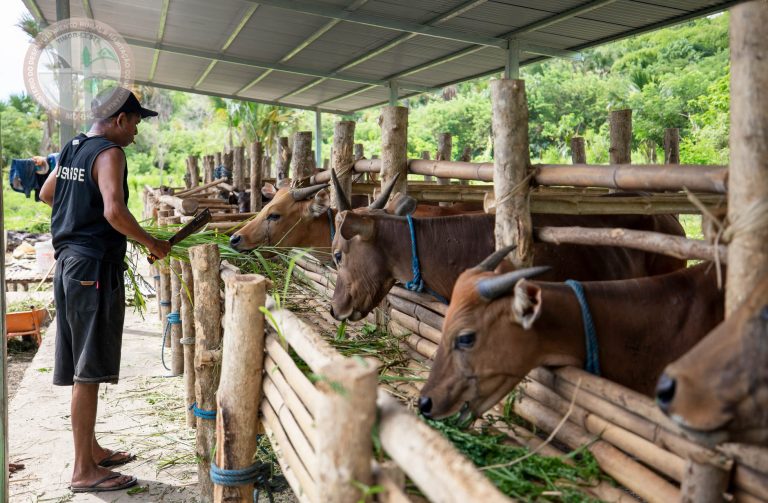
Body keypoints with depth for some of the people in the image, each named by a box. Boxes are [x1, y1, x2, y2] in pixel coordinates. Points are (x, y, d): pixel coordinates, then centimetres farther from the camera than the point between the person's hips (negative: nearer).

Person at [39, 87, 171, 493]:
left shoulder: (72, 148, 14)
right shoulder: (109, 153, -13)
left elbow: (46, 194, 28)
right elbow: (115, 211, -27)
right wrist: (151, 243, -15)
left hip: (68, 263, 10)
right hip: (95, 267, -10)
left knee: (80, 368, 15)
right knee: (88, 371, -4)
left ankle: (91, 449, 28)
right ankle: (84, 471, 4)